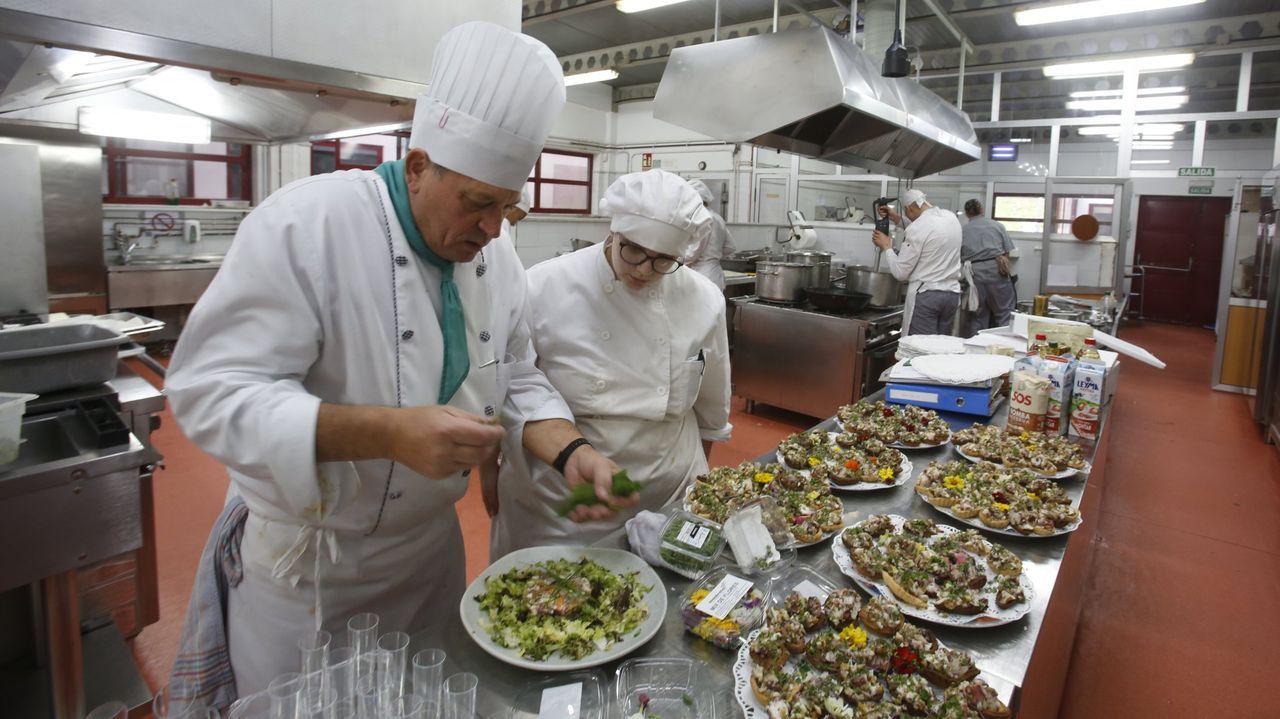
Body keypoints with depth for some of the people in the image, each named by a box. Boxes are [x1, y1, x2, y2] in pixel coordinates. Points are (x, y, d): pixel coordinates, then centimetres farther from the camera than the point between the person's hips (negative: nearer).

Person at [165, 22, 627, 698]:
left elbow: (515, 382, 4)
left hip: (430, 541, 6)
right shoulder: (304, 224, -23)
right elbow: (212, 390, -27)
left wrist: (570, 453, -15)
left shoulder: (496, 258, -3)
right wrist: (388, 433, -39)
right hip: (302, 560, -5)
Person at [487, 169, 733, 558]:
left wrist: (699, 478, 17)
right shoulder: (545, 286, -15)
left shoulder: (704, 300, -5)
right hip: (558, 503, -2)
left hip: (669, 496, 3)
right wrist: (493, 482, 2)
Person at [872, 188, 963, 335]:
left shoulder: (917, 228, -14)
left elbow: (901, 273, -11)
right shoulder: (951, 217, 8)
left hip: (926, 295, -7)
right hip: (952, 294, 7)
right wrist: (897, 219, 19)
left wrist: (886, 247, 2)